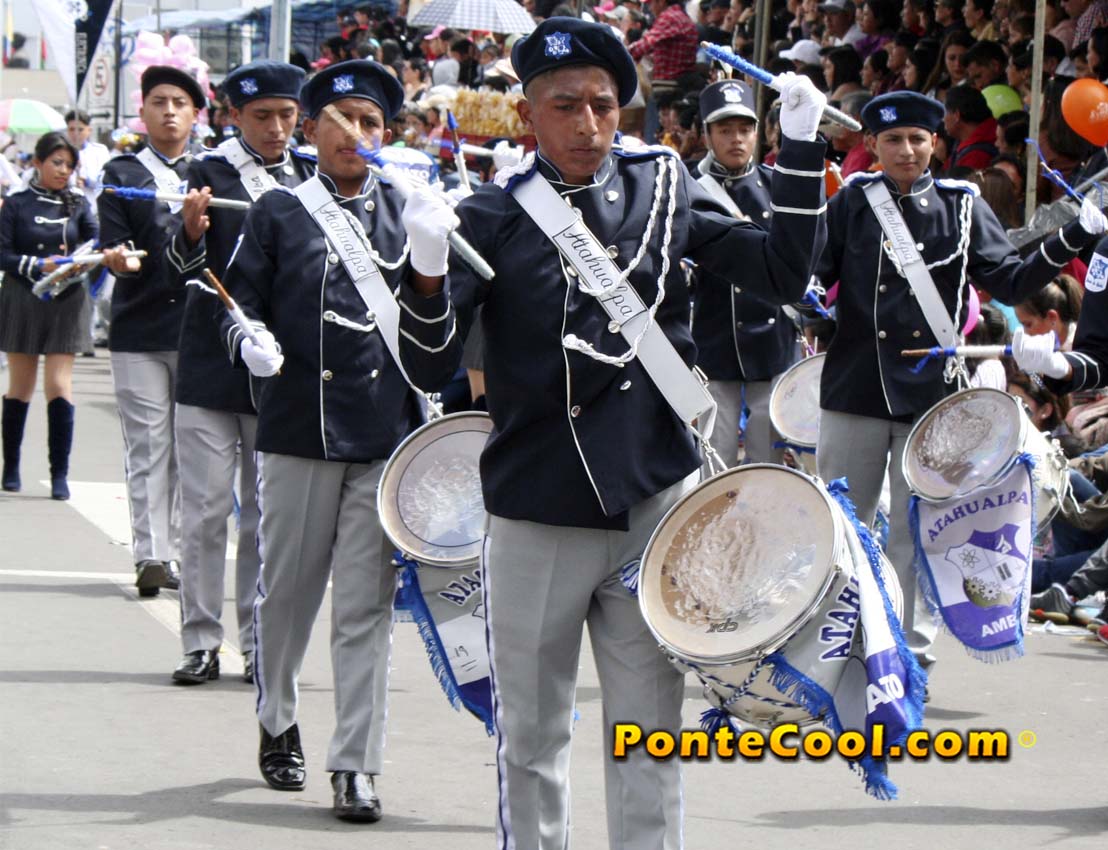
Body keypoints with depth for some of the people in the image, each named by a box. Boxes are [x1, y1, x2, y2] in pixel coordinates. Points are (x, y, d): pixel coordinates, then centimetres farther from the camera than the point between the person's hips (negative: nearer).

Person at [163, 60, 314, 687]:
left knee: (267, 517, 5)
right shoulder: (211, 173, -1)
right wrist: (191, 233, -32)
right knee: (206, 511, -1)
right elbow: (188, 265, -11)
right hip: (213, 368, -2)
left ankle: (259, 644, 12)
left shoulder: (312, 178, 7)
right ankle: (201, 642, 6)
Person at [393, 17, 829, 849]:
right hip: (537, 517, -2)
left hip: (654, 500, 2)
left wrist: (801, 146, -6)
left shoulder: (665, 189, 4)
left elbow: (784, 273, 3)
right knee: (532, 739, 9)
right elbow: (431, 368, -10)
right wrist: (428, 270, -29)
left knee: (649, 732, 7)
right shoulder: (492, 218, -4)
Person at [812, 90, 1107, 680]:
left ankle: (913, 646, 14)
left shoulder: (962, 206, 4)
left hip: (931, 393, 0)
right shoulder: (851, 204, 3)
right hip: (856, 389, 0)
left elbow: (1011, 284, 1)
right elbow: (808, 275, 2)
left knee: (917, 531, 5)